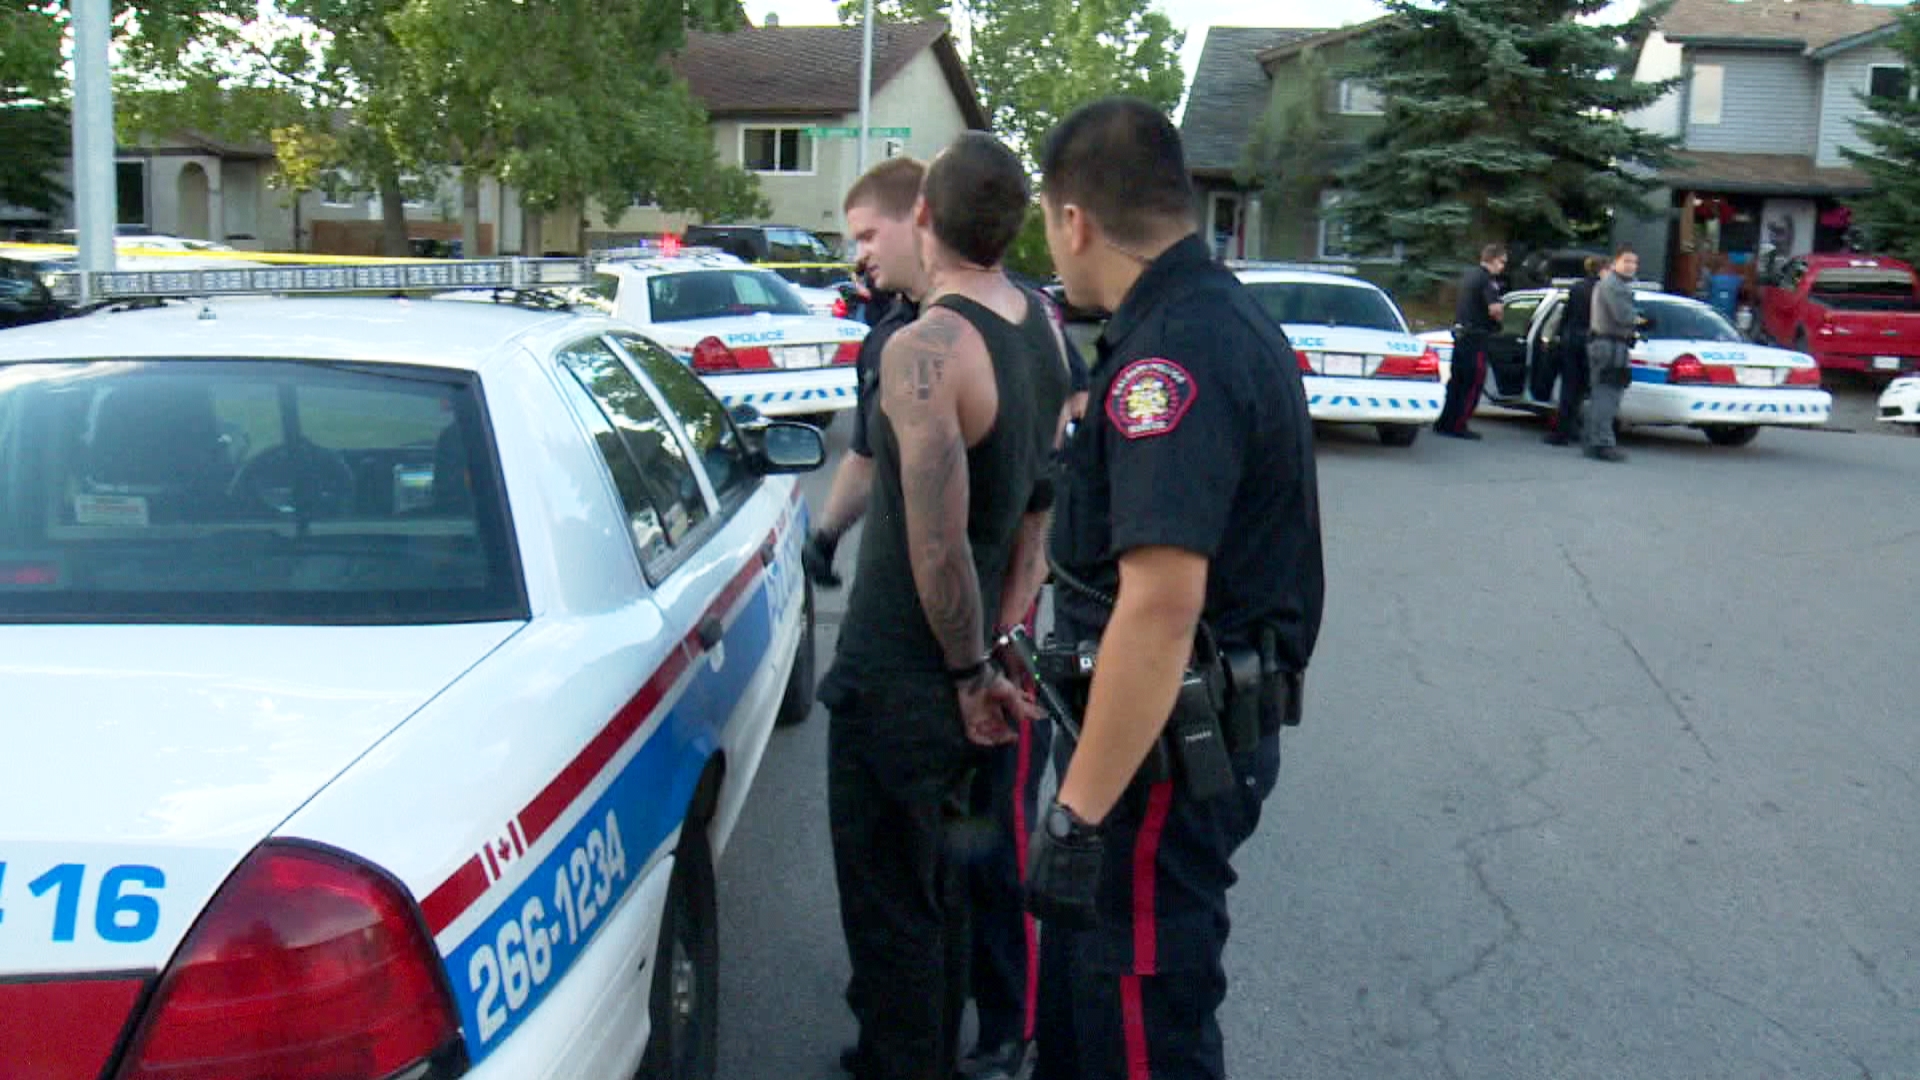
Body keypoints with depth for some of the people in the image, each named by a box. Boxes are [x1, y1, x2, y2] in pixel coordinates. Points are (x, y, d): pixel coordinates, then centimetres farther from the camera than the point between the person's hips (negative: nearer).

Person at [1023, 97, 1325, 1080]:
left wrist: (1080, 811, -28)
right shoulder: (1227, 318, 11)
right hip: (1212, 723, 10)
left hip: (1164, 747, -10)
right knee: (1088, 979, 25)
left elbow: (1162, 602, -31)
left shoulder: (1172, 352, -23)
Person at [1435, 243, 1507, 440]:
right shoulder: (1487, 280, -13)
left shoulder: (1468, 276, 15)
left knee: (1456, 380, 14)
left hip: (1459, 333, 9)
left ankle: (1443, 423, 16)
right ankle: (1457, 426, -2)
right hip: (1476, 336, -9)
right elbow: (1494, 308, -27)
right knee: (1473, 383, -2)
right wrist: (1498, 319, -5)